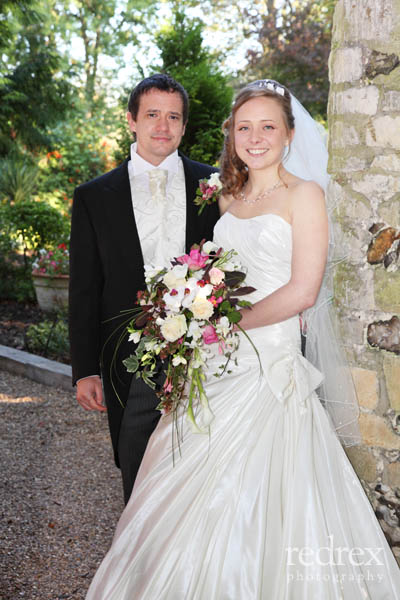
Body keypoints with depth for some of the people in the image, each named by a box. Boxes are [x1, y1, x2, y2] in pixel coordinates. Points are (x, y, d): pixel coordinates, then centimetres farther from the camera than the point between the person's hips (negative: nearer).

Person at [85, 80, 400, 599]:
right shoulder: (230, 196, 14)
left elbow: (303, 290, -14)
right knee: (200, 491, 9)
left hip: (270, 359, -6)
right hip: (218, 361, 6)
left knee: (251, 499, -1)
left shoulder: (304, 194, -5)